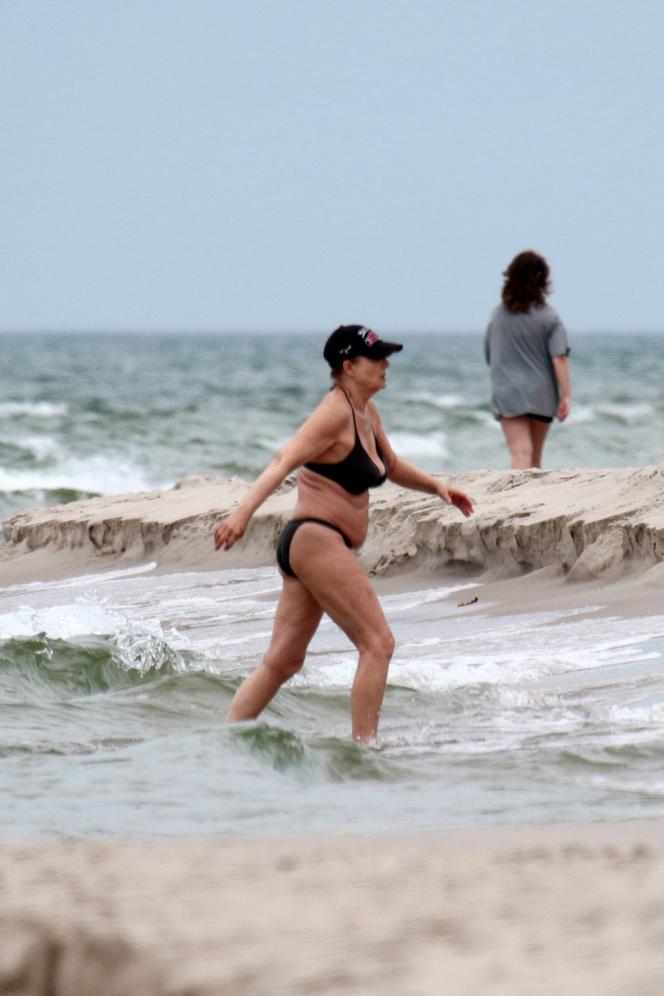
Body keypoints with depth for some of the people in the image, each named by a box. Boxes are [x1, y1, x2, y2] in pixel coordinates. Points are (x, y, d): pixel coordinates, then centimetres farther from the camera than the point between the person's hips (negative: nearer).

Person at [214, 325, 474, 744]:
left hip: (305, 550, 10)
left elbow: (392, 467, 34)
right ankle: (364, 746, -11)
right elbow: (285, 461, -25)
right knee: (378, 643, -10)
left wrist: (436, 486, 19)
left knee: (282, 662, 10)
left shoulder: (368, 412, 16)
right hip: (316, 539, -10)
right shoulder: (337, 411, -13)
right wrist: (243, 511, -37)